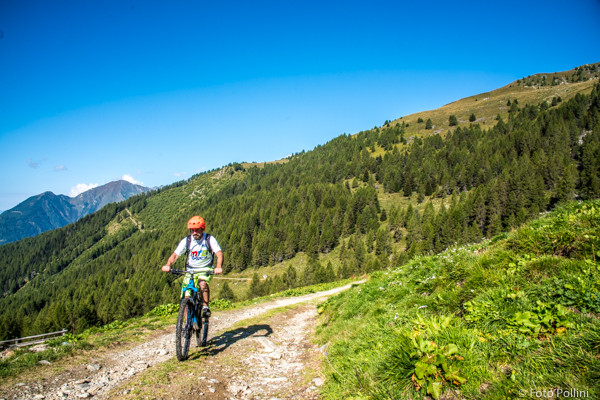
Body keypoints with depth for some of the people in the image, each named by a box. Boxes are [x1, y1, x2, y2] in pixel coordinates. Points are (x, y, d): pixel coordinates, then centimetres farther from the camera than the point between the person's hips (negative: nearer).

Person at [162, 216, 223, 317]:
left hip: (206, 270, -2)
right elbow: (175, 255, -12)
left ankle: (205, 307, -13)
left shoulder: (210, 239, -11)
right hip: (190, 270, 2)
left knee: (203, 284, -34)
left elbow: (219, 253, -20)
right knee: (186, 299, -7)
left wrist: (218, 267, -40)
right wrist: (168, 265, -33)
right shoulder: (186, 241, -7)